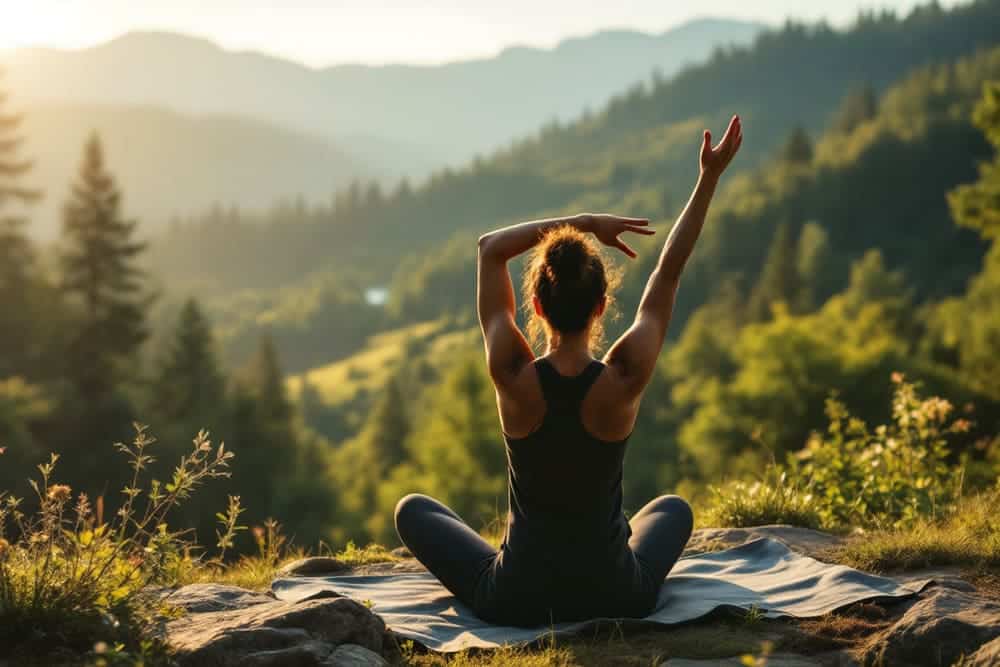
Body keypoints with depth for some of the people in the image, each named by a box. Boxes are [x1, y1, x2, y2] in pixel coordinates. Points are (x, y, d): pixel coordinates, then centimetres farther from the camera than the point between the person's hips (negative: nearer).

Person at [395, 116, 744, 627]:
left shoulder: (513, 377, -19)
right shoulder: (623, 380, -19)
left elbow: (490, 249, -5)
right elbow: (669, 271, -7)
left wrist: (584, 223, -5)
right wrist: (710, 176, -1)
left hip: (518, 601, -1)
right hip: (616, 597, 1)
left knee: (412, 509, 25)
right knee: (672, 508, 35)